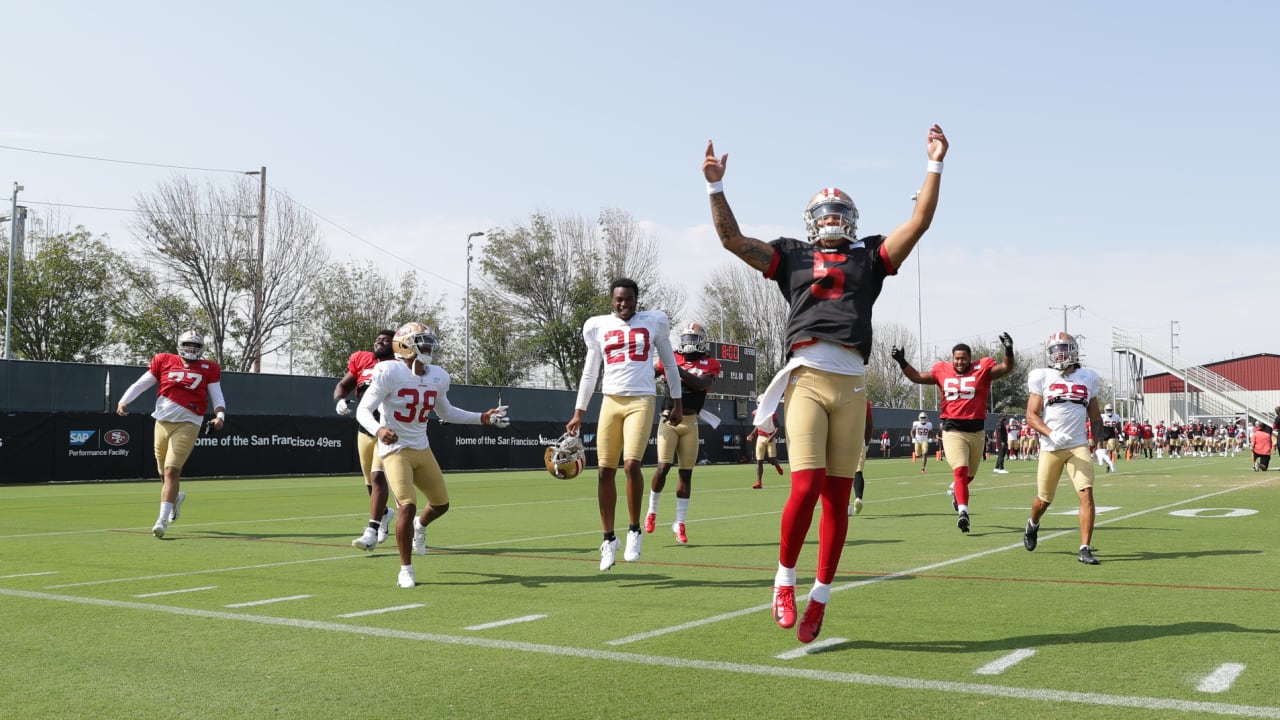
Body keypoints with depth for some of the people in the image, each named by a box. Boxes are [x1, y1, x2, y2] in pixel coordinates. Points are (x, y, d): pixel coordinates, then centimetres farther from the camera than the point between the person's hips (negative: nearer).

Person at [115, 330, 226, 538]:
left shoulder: (208, 369, 7)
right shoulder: (164, 361, 9)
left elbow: (217, 396, 7)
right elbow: (140, 384, 9)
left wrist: (220, 416, -10)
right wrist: (123, 401, -4)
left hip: (187, 424, -3)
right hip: (163, 421, 3)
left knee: (171, 470, -13)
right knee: (164, 472, 12)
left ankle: (163, 519, -11)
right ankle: (176, 497, 43)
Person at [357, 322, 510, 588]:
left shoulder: (438, 377, 2)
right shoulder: (390, 372, -17)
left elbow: (446, 412, 19)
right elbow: (363, 410, -17)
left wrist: (483, 418, 13)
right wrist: (378, 430, -38)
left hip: (422, 449, 7)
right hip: (395, 449, -7)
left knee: (441, 504, 16)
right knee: (408, 507, -19)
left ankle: (420, 526, 53)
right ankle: (406, 570, -2)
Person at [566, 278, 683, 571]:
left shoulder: (654, 322, 5)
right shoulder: (598, 327, 9)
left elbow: (669, 364, 14)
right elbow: (590, 373, 16)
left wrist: (678, 403, 12)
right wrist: (578, 413, 13)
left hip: (641, 401, -3)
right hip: (611, 401, 3)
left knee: (632, 464, -19)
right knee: (605, 471, 0)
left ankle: (634, 531, -2)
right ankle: (609, 538, 13)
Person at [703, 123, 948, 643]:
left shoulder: (870, 256, 21)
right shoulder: (792, 255, 17)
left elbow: (918, 224, 14)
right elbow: (731, 238, 11)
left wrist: (934, 166, 11)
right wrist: (716, 187, 4)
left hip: (851, 384, 2)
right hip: (807, 377, -2)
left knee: (837, 497, 3)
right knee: (805, 487, -15)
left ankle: (820, 596, 14)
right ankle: (785, 580, 7)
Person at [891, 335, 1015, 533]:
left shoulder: (982, 369, 0)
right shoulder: (942, 371, 5)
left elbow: (1006, 368, -8)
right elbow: (917, 377, 14)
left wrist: (1008, 351, -25)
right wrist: (902, 362, 3)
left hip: (976, 430, 1)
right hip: (953, 431, -1)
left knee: (969, 475, 17)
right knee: (960, 471, -16)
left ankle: (955, 490, 49)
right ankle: (963, 512, -19)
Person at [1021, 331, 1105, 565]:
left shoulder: (1088, 378, 9)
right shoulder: (1042, 377, 0)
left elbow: (1094, 415, 18)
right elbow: (1031, 416, -4)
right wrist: (1051, 434, -20)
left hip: (1078, 446, 1)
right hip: (1050, 448, -1)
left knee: (1086, 494, -14)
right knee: (1044, 500, 11)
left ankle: (1085, 549, -8)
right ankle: (1032, 524, 44)